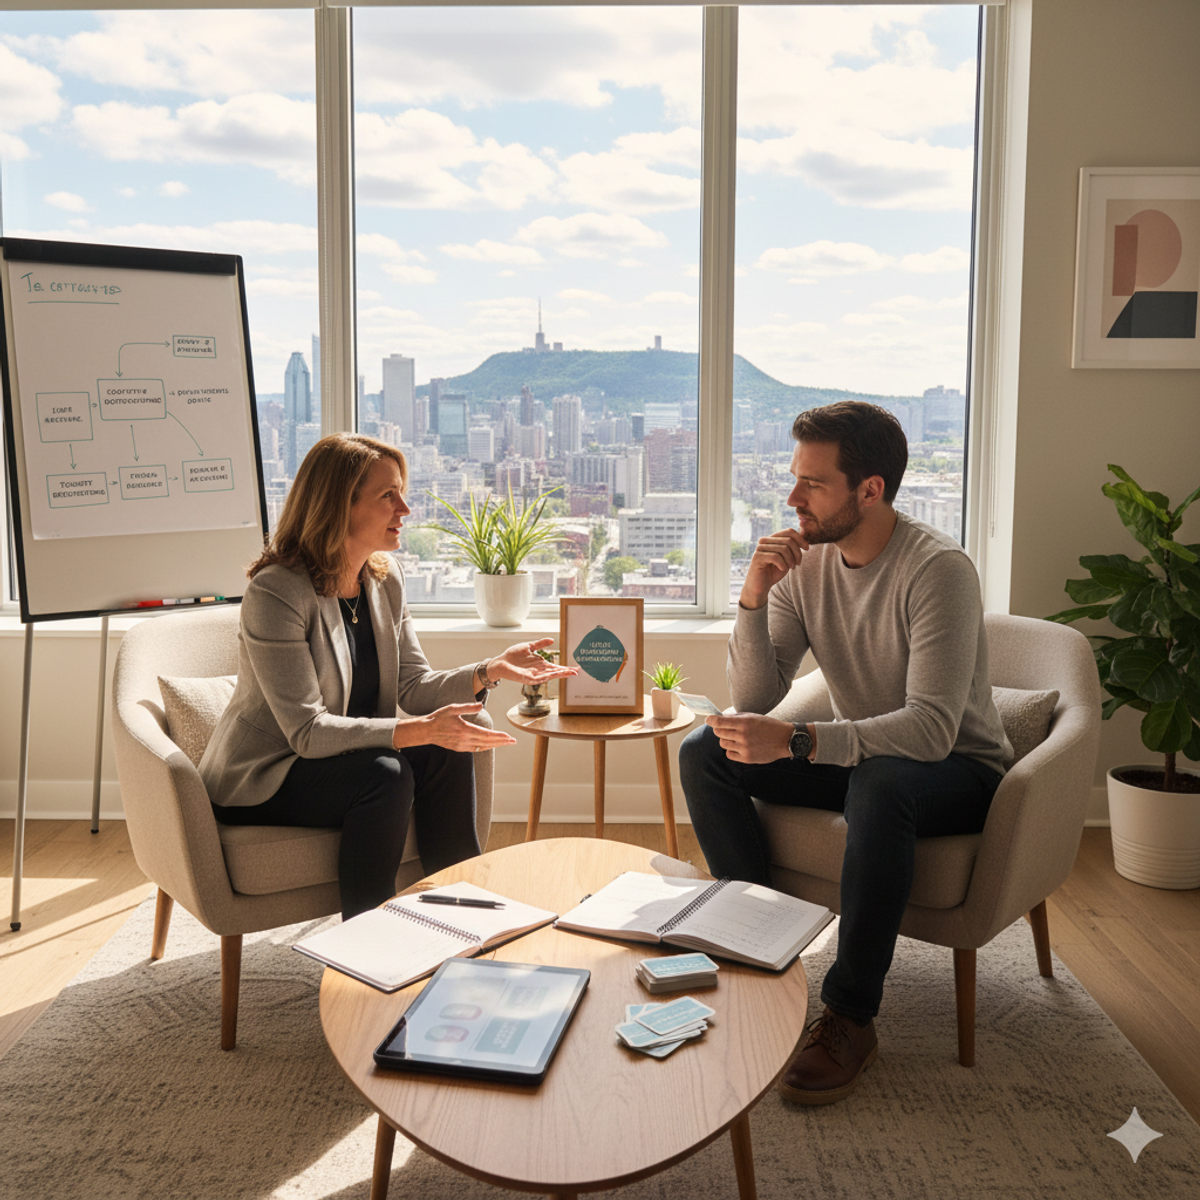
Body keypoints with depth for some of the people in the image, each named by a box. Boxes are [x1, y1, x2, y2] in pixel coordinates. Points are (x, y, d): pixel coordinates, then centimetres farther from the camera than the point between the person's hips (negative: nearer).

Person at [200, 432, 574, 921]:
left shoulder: (385, 578, 0)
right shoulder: (275, 592, -24)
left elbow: (415, 687, 0)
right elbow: (308, 731, -28)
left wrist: (491, 670, -18)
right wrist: (422, 730, -37)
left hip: (346, 757, 7)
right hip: (259, 782, -7)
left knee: (449, 752, -17)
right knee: (385, 774, -31)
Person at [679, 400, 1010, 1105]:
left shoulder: (939, 569, -23)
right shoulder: (803, 560, -5)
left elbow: (933, 728, -33)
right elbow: (755, 703, -8)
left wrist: (795, 741, -42)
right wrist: (753, 597, -23)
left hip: (959, 769, -6)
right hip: (859, 756, 6)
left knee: (879, 783, -40)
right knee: (704, 752, -12)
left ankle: (852, 1018, -24)